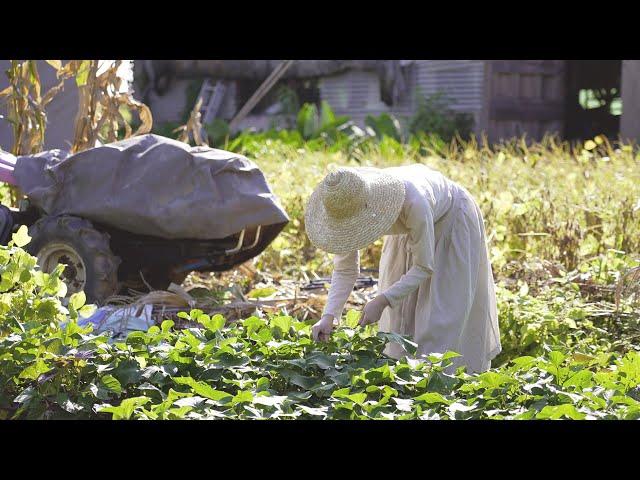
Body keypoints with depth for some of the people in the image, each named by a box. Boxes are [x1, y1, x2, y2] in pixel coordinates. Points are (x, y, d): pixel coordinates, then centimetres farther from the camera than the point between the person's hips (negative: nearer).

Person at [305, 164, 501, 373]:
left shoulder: (414, 202, -45)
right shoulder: (348, 206, -30)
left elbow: (424, 267, -32)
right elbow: (345, 269, -20)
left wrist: (382, 301, -38)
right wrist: (329, 316, -32)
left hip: (451, 220, -5)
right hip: (408, 228, 5)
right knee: (400, 314, 7)